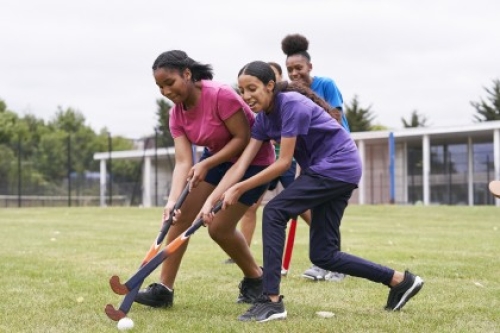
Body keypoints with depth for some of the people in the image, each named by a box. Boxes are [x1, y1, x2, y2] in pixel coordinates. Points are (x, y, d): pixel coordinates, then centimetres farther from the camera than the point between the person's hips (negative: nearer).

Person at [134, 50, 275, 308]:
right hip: (217, 157, 7)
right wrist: (173, 199, -29)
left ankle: (255, 278, 16)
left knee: (219, 227, -10)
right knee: (181, 216, -5)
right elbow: (183, 161, -14)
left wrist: (206, 164, -29)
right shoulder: (177, 114, -7)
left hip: (253, 160, -7)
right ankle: (164, 289, 2)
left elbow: (243, 138, -25)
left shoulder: (221, 95, -28)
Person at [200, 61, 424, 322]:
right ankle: (400, 280, 18)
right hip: (336, 172, 9)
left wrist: (239, 189, -15)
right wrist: (210, 201, -9)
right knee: (323, 255, 7)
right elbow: (240, 165, 0)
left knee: (274, 212, -16)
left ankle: (272, 301, -15)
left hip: (338, 166, -9)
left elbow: (283, 163, -19)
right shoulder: (264, 118, 5)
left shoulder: (292, 104, -20)